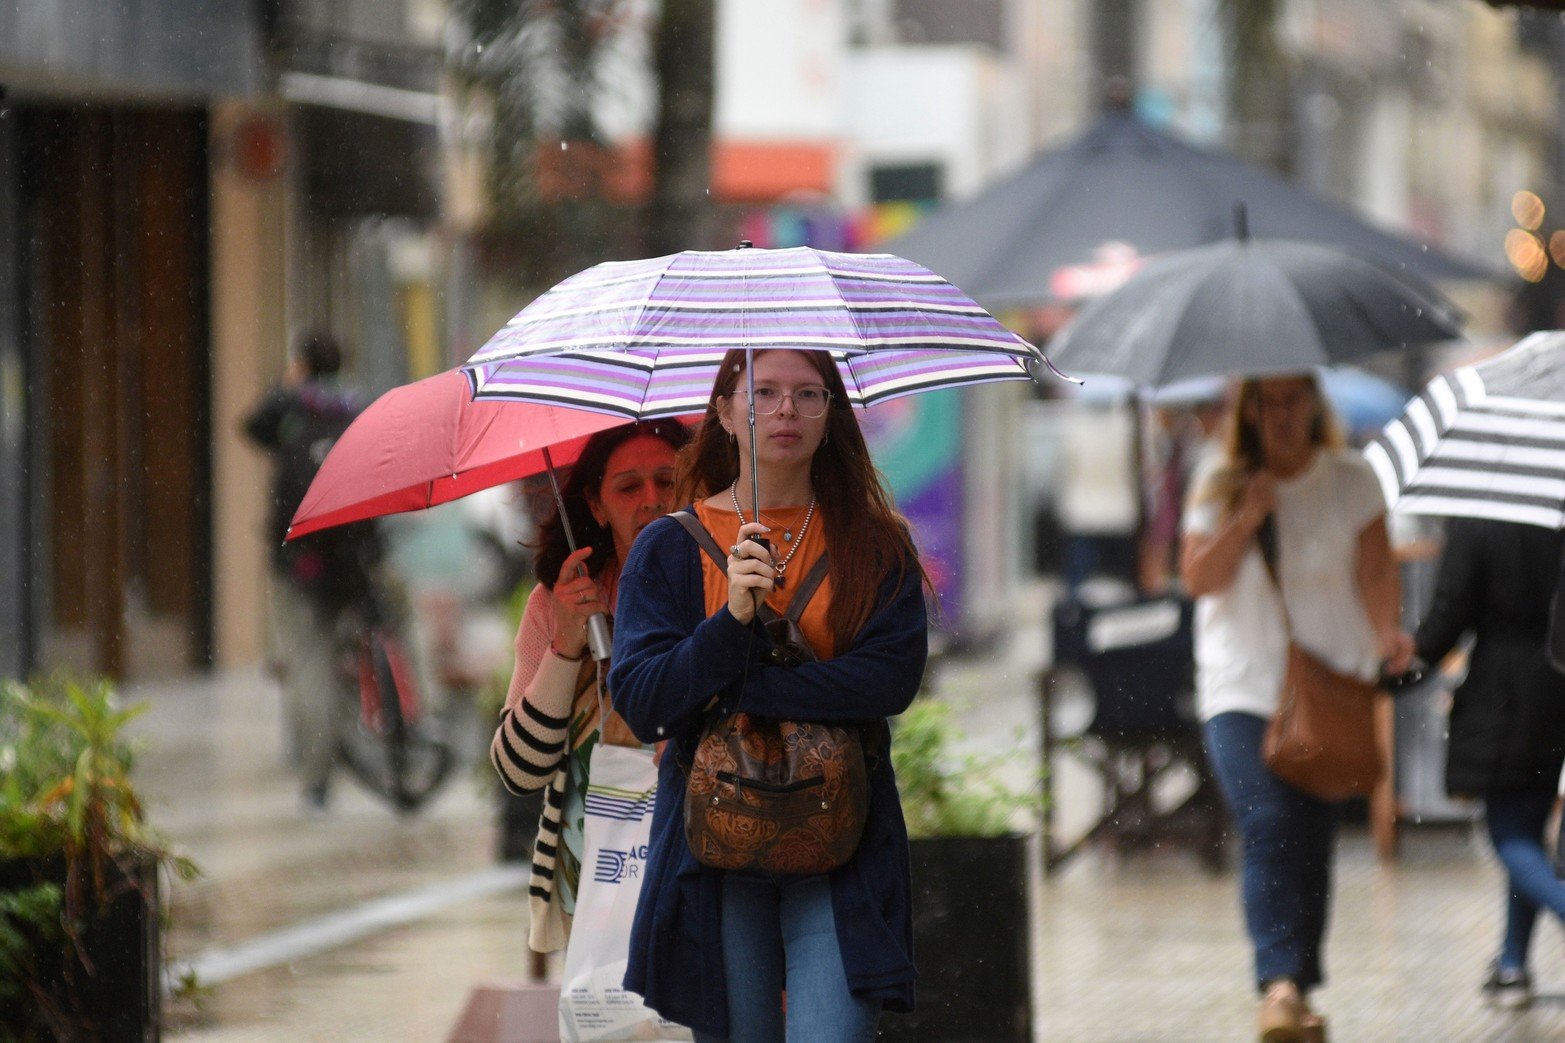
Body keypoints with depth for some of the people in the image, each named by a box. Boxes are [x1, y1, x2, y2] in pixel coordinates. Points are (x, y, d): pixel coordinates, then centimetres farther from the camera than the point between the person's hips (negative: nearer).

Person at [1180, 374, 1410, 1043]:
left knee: (1311, 841, 1)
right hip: (1241, 690, -1)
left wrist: (1387, 633, -20)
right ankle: (1280, 983, -29)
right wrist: (1248, 517, -13)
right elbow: (1198, 578, -1)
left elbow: (1374, 568, -2)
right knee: (1267, 828, -19)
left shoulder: (1350, 480, 6)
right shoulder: (1220, 487, 7)